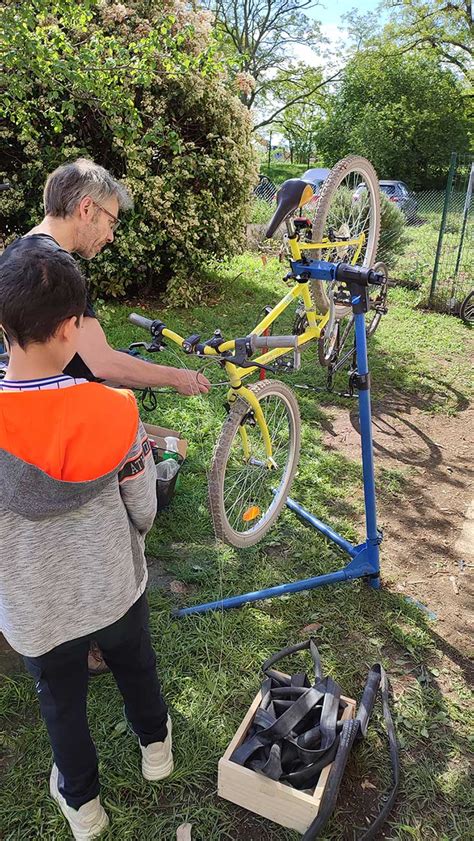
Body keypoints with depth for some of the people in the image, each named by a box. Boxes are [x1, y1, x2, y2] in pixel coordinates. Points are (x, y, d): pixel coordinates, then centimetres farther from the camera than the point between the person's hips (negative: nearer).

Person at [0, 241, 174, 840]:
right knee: (136, 668, 30)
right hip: (117, 590, 0)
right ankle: (155, 744, 57)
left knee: (62, 705, 27)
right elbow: (143, 507, -12)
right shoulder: (113, 411, -25)